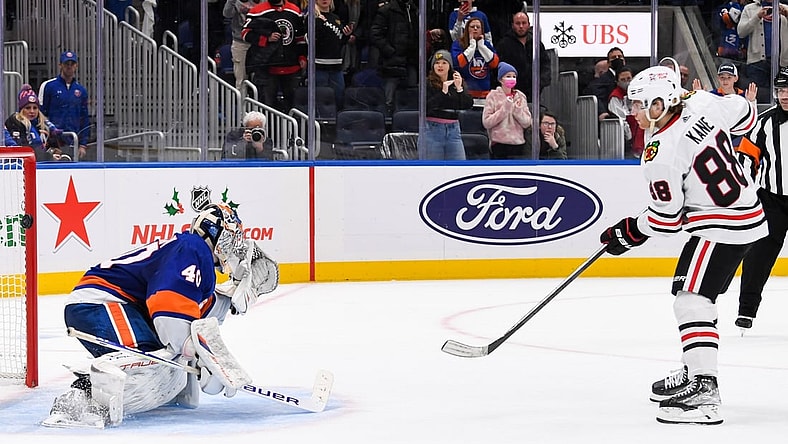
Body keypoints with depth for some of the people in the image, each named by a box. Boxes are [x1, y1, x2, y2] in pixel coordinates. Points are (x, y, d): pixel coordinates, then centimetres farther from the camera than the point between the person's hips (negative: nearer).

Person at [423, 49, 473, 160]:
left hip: (453, 129, 4)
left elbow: (468, 104, -1)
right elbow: (427, 107, -15)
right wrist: (443, 92, -21)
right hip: (433, 129, -3)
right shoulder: (428, 83, -2)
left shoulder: (457, 82, 10)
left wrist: (459, 88, -15)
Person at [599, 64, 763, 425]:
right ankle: (694, 374, 30)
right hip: (746, 211, 10)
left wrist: (628, 233, 3)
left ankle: (703, 394, -21)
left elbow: (666, 220, -14)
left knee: (691, 300, -13)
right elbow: (746, 116, 16)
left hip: (721, 226, -10)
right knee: (693, 296, 19)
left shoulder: (661, 155, -21)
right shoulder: (703, 104, -3)